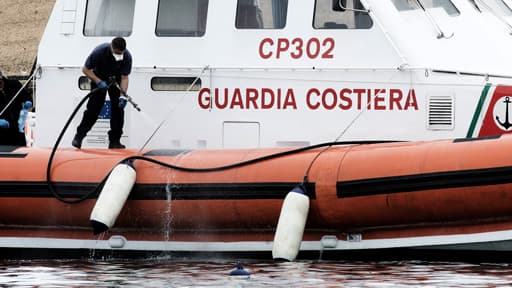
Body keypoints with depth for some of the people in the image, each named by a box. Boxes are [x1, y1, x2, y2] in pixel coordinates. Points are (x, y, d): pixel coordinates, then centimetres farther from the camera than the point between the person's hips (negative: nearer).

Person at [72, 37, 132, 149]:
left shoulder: (127, 56, -28)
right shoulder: (99, 51, -33)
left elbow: (124, 77, -22)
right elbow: (86, 69, -21)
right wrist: (98, 82, -31)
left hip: (116, 79, 2)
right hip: (99, 77, -2)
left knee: (118, 108, -8)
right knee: (93, 108, -10)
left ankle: (114, 140, -2)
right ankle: (79, 135, 2)